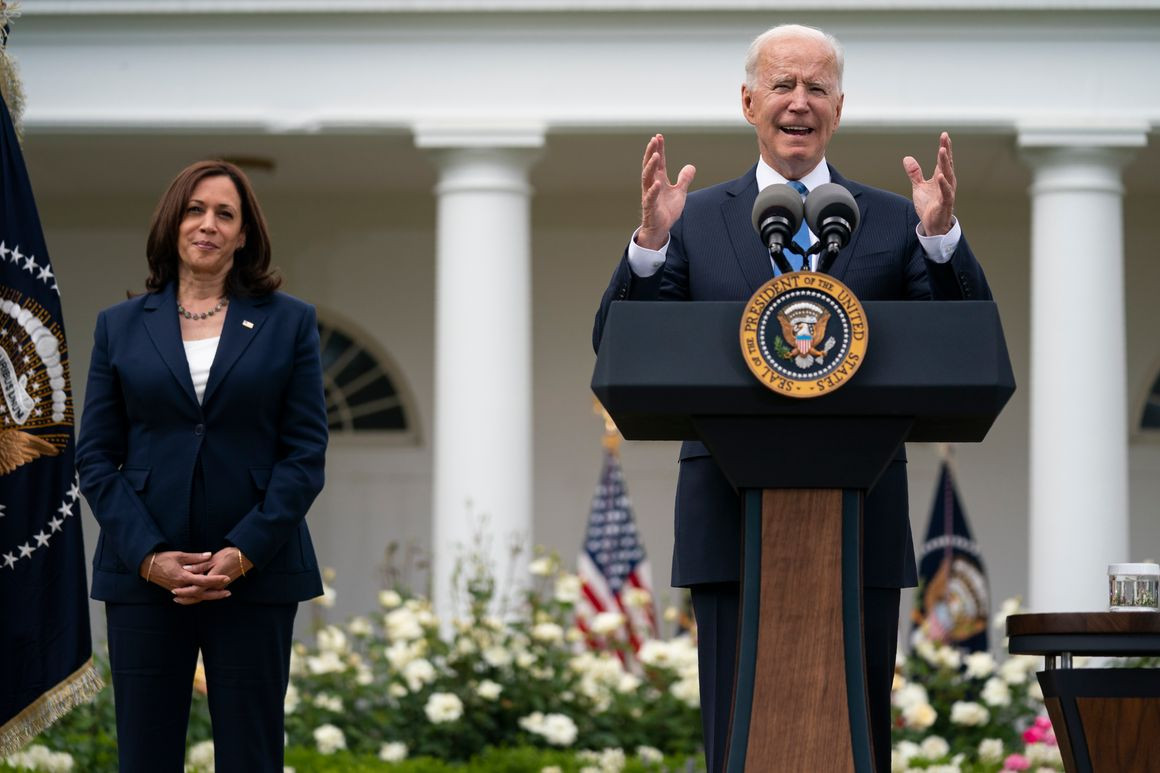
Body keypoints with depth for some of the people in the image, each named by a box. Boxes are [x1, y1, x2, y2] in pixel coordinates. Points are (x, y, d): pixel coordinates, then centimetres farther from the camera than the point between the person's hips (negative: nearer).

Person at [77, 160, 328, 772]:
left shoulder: (288, 323, 6)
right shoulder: (120, 326, 9)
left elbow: (305, 453, 0)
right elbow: (95, 457, 4)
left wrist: (243, 553, -12)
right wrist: (149, 556, -9)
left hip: (256, 573, -1)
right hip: (142, 576, 1)